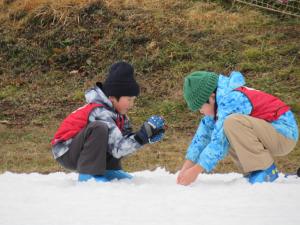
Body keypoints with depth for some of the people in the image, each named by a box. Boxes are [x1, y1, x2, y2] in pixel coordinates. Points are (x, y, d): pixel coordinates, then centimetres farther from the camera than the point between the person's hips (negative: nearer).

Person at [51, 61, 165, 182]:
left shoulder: (115, 111, 0)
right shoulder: (100, 113, -27)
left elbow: (127, 137, -1)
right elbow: (118, 149, -31)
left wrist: (150, 136, -14)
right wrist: (145, 132, -31)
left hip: (81, 153, 10)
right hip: (66, 153, -10)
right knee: (99, 128, -33)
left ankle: (109, 170, 8)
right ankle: (89, 173, -25)